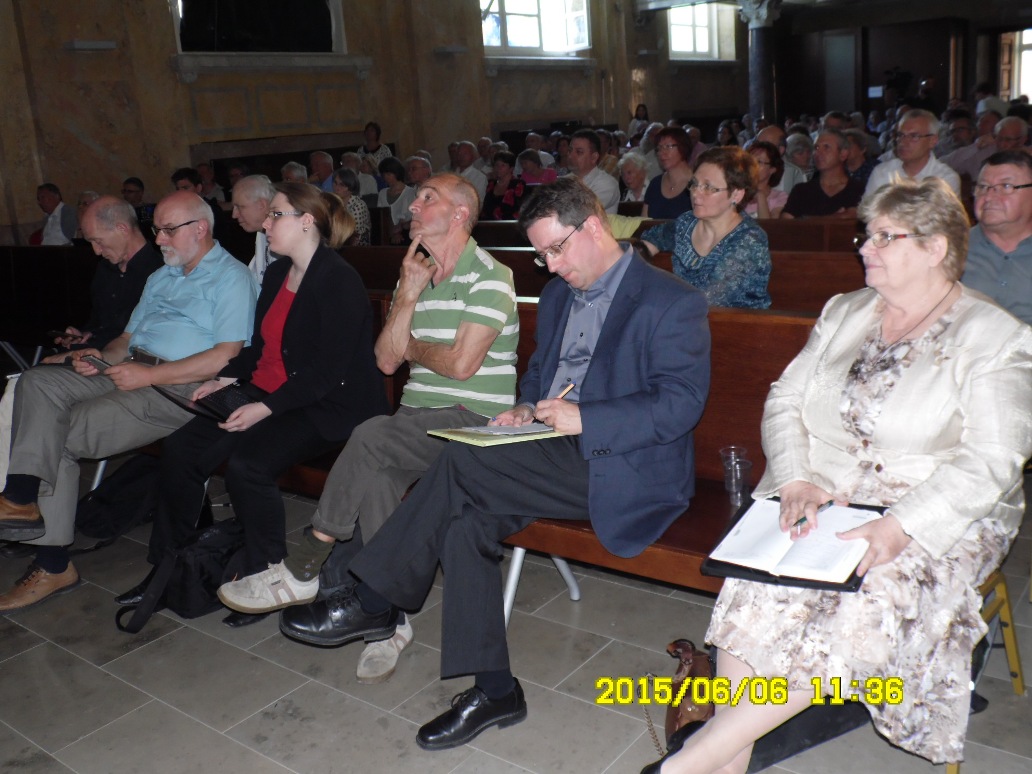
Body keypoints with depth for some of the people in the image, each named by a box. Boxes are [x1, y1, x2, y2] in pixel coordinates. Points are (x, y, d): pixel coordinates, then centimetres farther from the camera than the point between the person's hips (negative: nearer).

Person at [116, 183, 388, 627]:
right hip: (267, 396, 9)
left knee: (247, 463, -30)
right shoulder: (276, 274, 14)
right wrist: (225, 379, 5)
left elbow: (329, 370, -20)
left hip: (326, 406, -9)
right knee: (180, 449, -6)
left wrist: (267, 408, -24)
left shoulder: (338, 281, -14)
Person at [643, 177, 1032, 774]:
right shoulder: (845, 313, 15)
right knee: (758, 593, -27)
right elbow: (785, 401, 9)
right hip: (820, 500, 4)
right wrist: (796, 481, -11)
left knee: (865, 611, -31)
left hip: (939, 517, -3)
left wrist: (899, 528, -25)